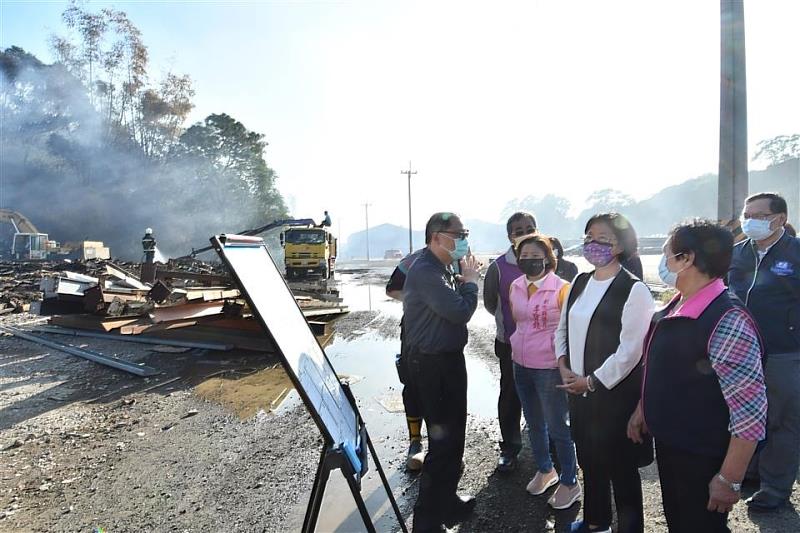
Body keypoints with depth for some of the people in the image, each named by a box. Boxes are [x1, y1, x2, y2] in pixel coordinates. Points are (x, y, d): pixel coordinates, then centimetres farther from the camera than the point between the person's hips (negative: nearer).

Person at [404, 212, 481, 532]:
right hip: (434, 365, -10)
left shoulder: (441, 268, 11)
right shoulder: (425, 271, -23)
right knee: (444, 439, -1)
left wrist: (464, 279, -1)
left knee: (452, 433, 21)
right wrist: (470, 280, -11)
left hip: (447, 359, 11)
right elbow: (461, 312, -27)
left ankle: (445, 502, 39)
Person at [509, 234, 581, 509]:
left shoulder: (561, 288, -15)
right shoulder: (515, 287, 2)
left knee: (558, 427, 7)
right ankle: (545, 470, 42)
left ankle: (570, 483, 28)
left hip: (549, 368, -6)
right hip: (521, 365, 6)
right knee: (534, 424, 20)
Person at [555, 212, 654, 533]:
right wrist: (563, 366, -1)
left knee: (620, 465, 8)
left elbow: (630, 350, -18)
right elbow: (563, 328, 12)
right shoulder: (580, 282, 7)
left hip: (616, 392, -6)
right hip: (579, 388, 7)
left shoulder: (634, 290, -14)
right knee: (588, 458, 21)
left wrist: (591, 381, -15)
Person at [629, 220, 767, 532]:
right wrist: (642, 408, 17)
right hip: (667, 443, 7)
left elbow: (751, 410, -25)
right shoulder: (675, 308, 1)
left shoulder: (727, 322, -26)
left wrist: (729, 480, -21)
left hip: (701, 459, -7)